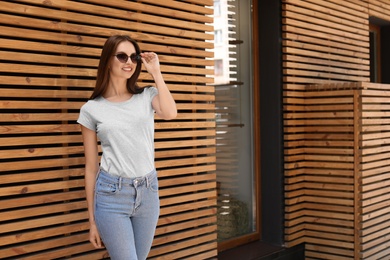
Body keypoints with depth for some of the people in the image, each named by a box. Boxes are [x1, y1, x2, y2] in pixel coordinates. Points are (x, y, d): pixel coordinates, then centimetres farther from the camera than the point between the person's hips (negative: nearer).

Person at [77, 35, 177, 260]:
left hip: (148, 192, 3)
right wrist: (92, 219, 4)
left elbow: (170, 113, -19)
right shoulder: (92, 109, 1)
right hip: (111, 194, -2)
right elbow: (91, 167, 3)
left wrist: (156, 72, -9)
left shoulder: (147, 96, 5)